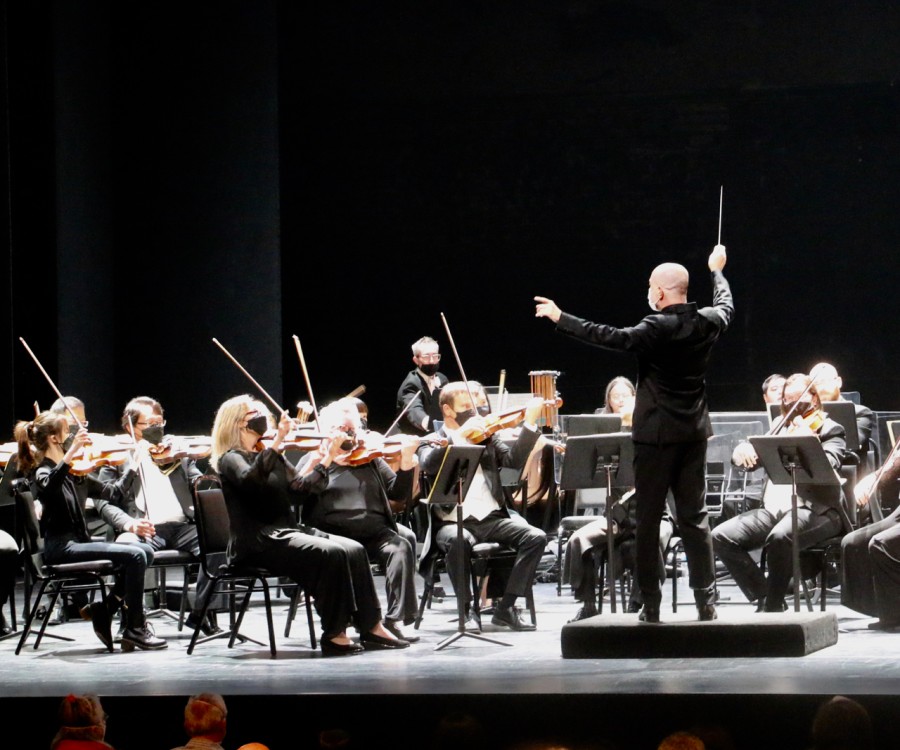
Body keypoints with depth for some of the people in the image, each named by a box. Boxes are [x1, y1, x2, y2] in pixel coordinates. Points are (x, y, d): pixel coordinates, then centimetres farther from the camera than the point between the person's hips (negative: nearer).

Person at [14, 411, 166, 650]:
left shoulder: (67, 472, 16)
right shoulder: (42, 472, -10)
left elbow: (109, 492, 18)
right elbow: (48, 486, -38)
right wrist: (72, 451, -47)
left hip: (78, 542, 9)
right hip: (62, 548, -9)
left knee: (145, 552, -2)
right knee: (134, 556, -20)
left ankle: (103, 610, 1)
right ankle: (136, 629, -14)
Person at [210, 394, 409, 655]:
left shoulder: (273, 457, 20)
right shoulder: (231, 459, -5)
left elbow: (299, 491, 11)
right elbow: (250, 480, -28)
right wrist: (277, 440, -31)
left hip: (288, 531, 8)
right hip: (258, 542, -8)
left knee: (354, 550, -11)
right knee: (331, 555, -27)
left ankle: (371, 627, -12)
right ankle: (334, 636, -23)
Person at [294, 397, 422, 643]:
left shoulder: (370, 459, 21)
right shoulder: (313, 460, 14)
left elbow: (399, 493, 12)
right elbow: (300, 490, -6)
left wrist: (406, 462, -3)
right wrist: (326, 461, -14)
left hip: (373, 530, 2)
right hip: (331, 533, -2)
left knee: (401, 547, -26)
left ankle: (396, 619, -26)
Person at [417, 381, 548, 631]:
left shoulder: (486, 438, 18)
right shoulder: (433, 442, 9)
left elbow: (514, 459, 2)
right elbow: (429, 464, -15)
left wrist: (530, 423, -8)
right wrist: (460, 435, -22)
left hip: (492, 517, 4)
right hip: (453, 522, -4)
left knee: (536, 537, -20)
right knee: (458, 541, -38)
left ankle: (505, 607, -14)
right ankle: (468, 608, -20)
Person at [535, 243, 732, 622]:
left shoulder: (657, 329, -16)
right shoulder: (707, 323, 2)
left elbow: (612, 337, -23)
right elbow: (725, 306, 24)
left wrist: (560, 319, -19)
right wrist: (717, 271, 42)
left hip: (656, 434, -5)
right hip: (694, 434, 5)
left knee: (648, 519, 2)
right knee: (694, 517, 9)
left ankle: (651, 604, 3)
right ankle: (706, 600, 4)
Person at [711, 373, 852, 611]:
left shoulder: (830, 430, 4)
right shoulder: (781, 428, 21)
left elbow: (826, 467, -15)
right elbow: (751, 461, 19)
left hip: (815, 510, -6)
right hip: (773, 508, 6)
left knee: (780, 537, -38)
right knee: (721, 537, -14)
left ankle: (773, 607, -20)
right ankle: (763, 596, -5)